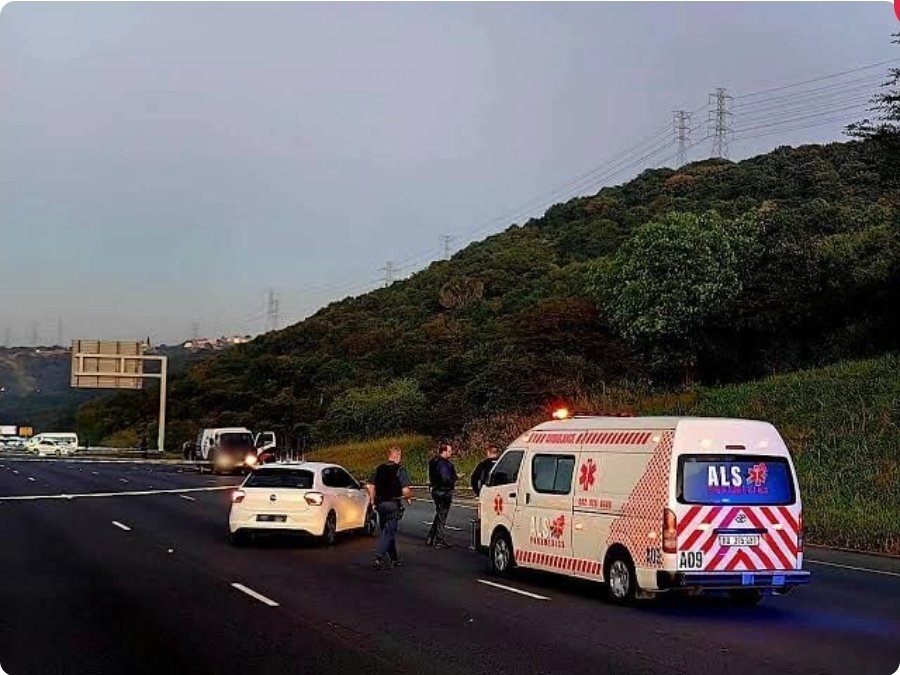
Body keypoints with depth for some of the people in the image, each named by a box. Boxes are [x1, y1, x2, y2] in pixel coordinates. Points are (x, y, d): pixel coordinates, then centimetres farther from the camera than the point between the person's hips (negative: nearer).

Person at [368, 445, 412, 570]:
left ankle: (394, 559, 26)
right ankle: (378, 558, -13)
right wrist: (409, 498, 4)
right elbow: (405, 490, -16)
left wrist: (373, 501, 16)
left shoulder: (379, 469, 6)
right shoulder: (400, 470, -11)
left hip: (380, 503, 6)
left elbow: (371, 487, 7)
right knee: (389, 532, -2)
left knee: (386, 531, 17)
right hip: (393, 504, -6)